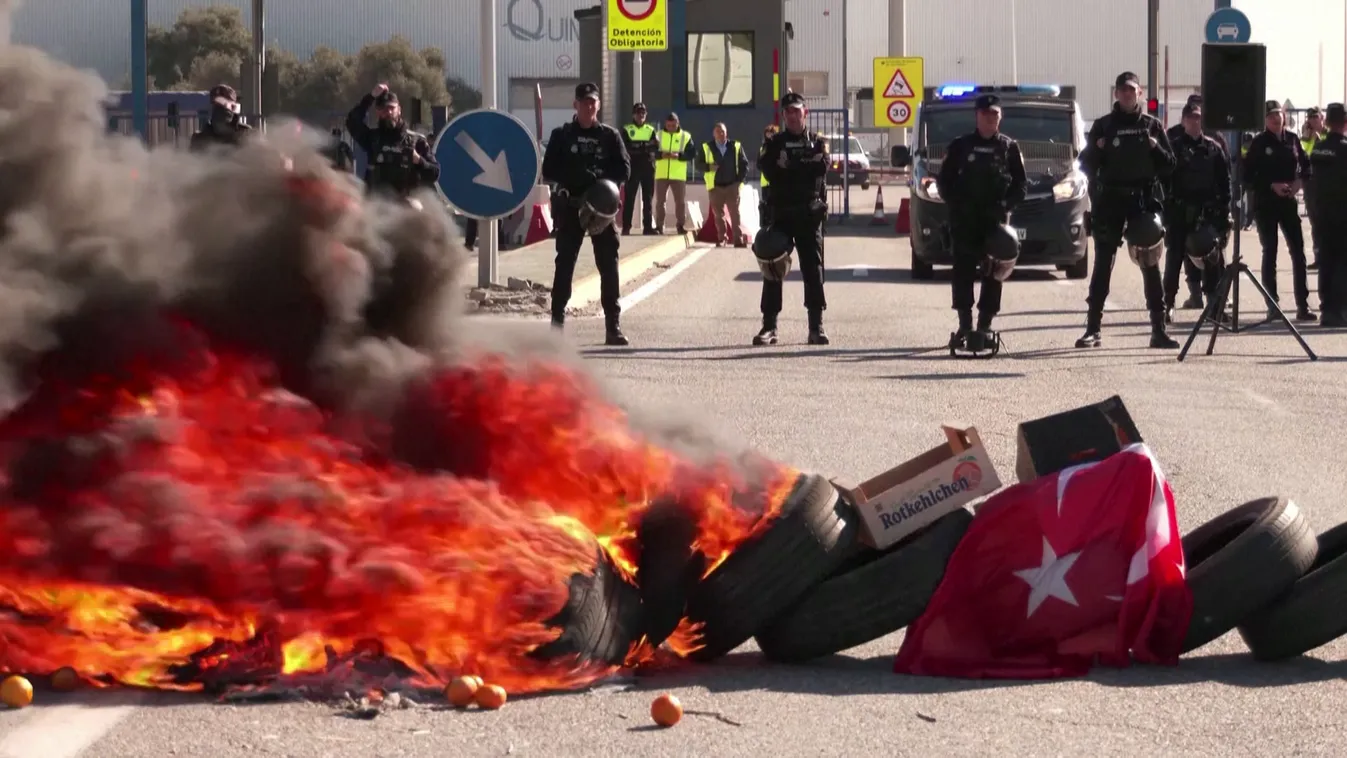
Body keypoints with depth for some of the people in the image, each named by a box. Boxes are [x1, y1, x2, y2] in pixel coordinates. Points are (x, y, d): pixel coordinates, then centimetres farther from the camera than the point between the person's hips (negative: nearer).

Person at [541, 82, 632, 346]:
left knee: (608, 264, -3)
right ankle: (557, 320, 5)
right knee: (565, 264, 1)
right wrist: (583, 178, -13)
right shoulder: (562, 135, 6)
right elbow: (549, 170, 0)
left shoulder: (610, 136, 6)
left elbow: (624, 169, 1)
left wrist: (602, 183, -18)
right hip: (569, 206, 0)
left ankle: (612, 326, -1)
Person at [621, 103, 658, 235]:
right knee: (629, 199, -3)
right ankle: (626, 227, -1)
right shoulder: (626, 130, 5)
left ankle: (648, 226, 7)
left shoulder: (650, 130, 12)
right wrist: (645, 146, -17)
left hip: (648, 167, 3)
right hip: (632, 168, -3)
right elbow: (625, 147, -9)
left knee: (648, 199, 4)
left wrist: (638, 146, -20)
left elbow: (655, 148, -1)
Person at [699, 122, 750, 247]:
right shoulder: (707, 147, 5)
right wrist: (709, 167, -14)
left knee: (735, 213, -4)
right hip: (715, 186, 1)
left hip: (733, 186, -1)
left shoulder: (736, 146, 3)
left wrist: (740, 179, -3)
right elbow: (699, 164, 6)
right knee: (718, 214, 2)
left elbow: (744, 164, 7)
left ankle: (738, 239, -4)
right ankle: (722, 239, 9)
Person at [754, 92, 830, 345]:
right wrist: (805, 166, -18)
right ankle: (769, 326, 1)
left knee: (813, 268, -2)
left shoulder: (817, 141, 11)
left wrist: (790, 165, -14)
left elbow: (822, 167, -7)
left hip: (809, 213, 0)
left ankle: (816, 326, 0)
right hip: (780, 212, 0)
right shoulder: (775, 142, 10)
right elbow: (765, 166, -7)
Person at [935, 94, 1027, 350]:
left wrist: (1005, 205, -7)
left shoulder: (1009, 147, 9)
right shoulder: (961, 146, 7)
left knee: (993, 273, -2)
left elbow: (1020, 183, 8)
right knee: (963, 270, -7)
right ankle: (964, 326, -6)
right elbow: (944, 180, 8)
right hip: (965, 219, 0)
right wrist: (956, 204, -7)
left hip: (996, 217, 0)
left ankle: (984, 326, 1)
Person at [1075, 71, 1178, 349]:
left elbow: (1169, 166, 8)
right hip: (1109, 201, 0)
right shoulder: (1103, 126, 7)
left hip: (1143, 200, 0)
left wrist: (1156, 149, -11)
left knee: (1150, 266, 0)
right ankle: (1093, 328, 1)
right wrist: (1096, 149, -13)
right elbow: (1086, 166, 6)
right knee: (1102, 265, -1)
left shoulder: (1152, 126, 9)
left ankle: (1158, 329, 2)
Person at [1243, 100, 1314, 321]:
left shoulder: (1292, 139, 4)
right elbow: (1248, 176, -6)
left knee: (1298, 251, -2)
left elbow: (1305, 165, 13)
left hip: (1288, 202, 3)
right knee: (1270, 253, 2)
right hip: (1265, 203, -3)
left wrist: (1299, 180, -6)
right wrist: (1272, 185, -17)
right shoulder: (1259, 143, -5)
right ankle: (1273, 305, 7)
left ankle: (1303, 305, 0)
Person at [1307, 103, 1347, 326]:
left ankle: (1327, 309, 11)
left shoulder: (1318, 148, 5)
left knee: (1326, 260, 10)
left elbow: (1313, 179, 10)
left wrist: (1314, 212, 15)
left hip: (1322, 213, 6)